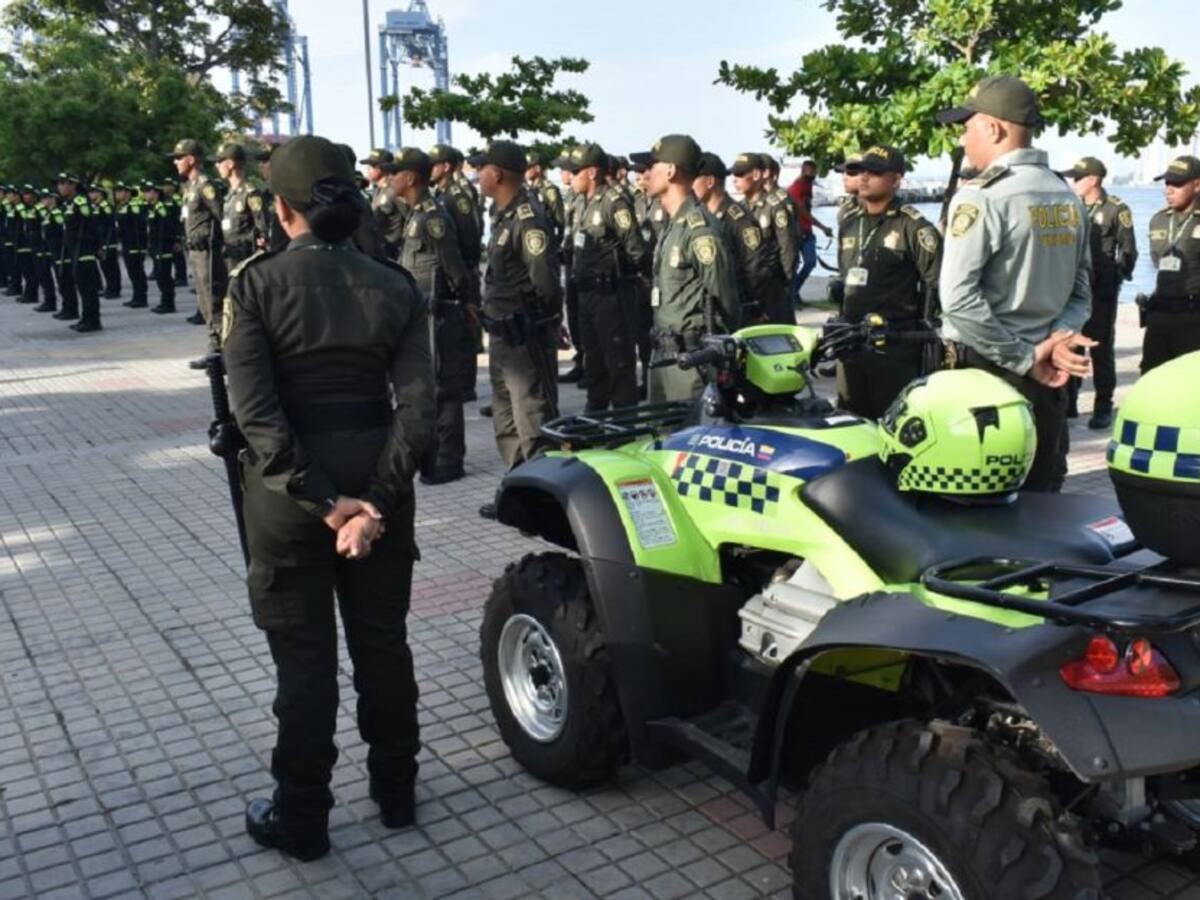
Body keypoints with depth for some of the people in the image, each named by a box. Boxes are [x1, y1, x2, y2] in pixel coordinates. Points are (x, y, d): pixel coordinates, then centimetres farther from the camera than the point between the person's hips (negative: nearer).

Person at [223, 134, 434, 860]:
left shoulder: (256, 283, -8)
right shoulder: (395, 286, -1)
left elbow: (255, 408, -18)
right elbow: (417, 401, -12)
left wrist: (322, 499, -17)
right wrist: (377, 500, -14)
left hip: (290, 490, -2)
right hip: (377, 479, 3)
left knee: (304, 658, 8)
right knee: (383, 643, 16)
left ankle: (301, 819, 22)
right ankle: (396, 792, 31)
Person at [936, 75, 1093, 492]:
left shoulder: (981, 197, -13)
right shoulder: (1068, 199, 11)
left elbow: (958, 298, -21)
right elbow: (1081, 291, 11)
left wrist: (1024, 359, -14)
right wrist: (1058, 338, -4)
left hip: (984, 369, -7)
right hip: (1048, 378, 7)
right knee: (1040, 498, 14)